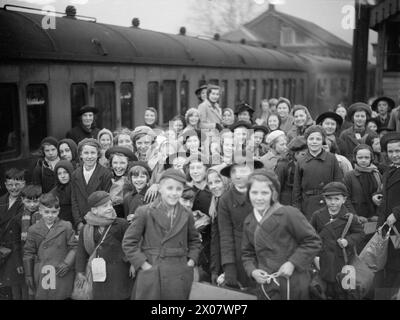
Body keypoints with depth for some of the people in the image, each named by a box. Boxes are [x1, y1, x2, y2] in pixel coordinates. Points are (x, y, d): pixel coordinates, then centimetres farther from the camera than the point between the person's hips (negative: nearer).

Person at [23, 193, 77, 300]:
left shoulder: (66, 227, -2)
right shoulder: (34, 230, 3)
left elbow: (74, 247, 0)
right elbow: (28, 253, 8)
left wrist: (67, 263, -14)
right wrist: (28, 274, 7)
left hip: (61, 274, -1)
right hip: (41, 276, 1)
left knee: (62, 296, 5)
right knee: (41, 296, 7)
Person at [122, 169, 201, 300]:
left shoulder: (187, 215, 6)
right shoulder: (144, 212, -3)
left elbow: (194, 241, 20)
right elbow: (128, 243, -2)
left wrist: (191, 261, 6)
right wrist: (143, 264, -8)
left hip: (179, 279, 3)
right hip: (150, 278, -2)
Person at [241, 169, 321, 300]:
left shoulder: (289, 214, -12)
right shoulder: (249, 222, 6)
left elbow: (313, 241, -8)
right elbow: (247, 253, 15)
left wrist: (293, 263, -15)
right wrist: (252, 271, -3)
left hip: (292, 287, -5)